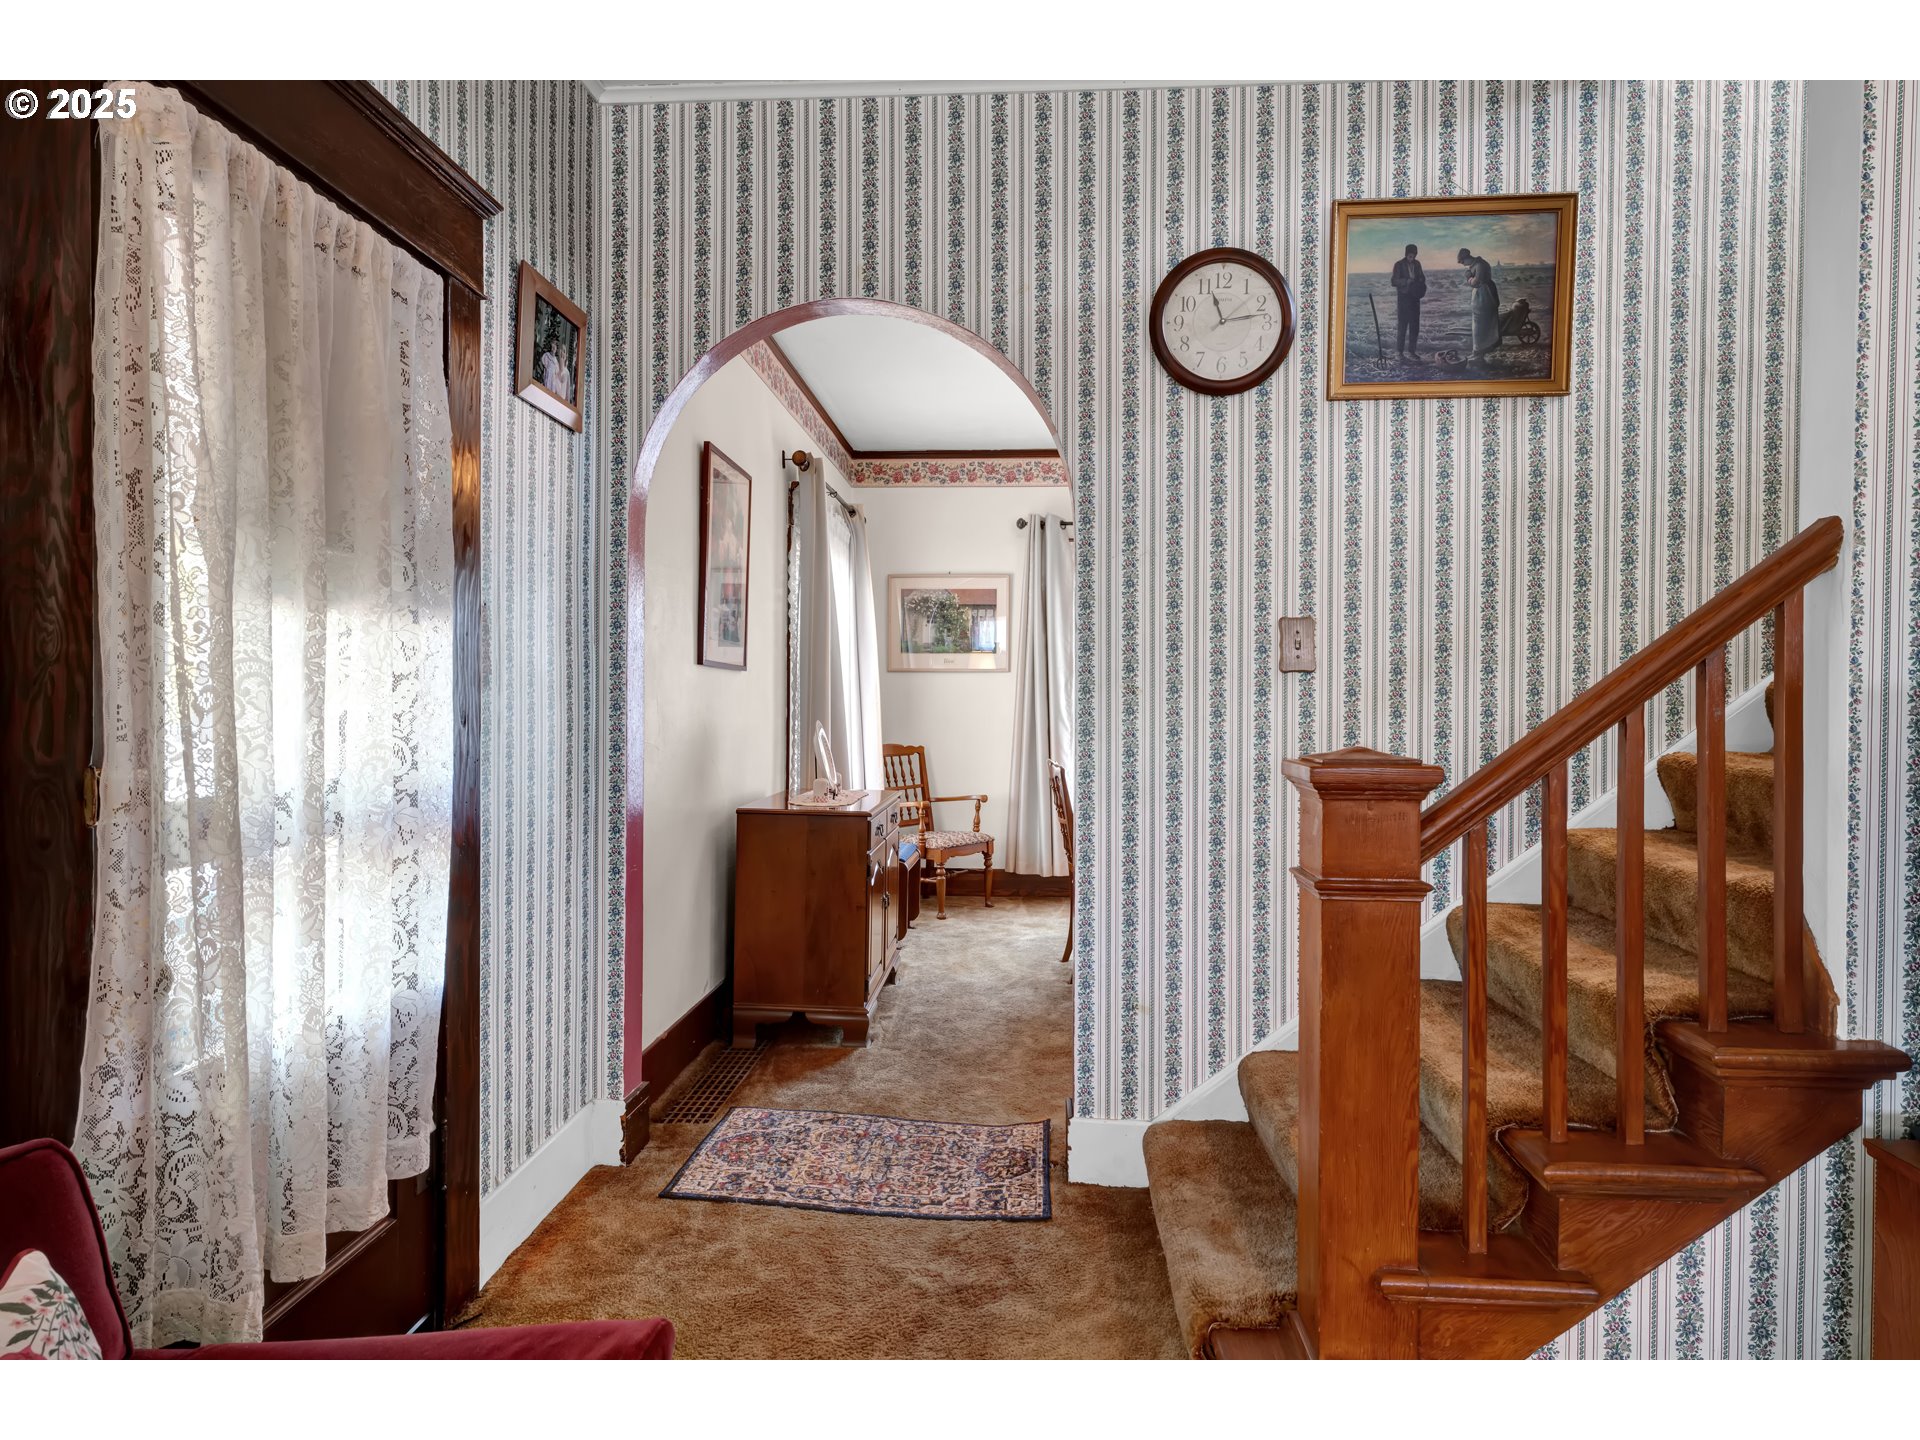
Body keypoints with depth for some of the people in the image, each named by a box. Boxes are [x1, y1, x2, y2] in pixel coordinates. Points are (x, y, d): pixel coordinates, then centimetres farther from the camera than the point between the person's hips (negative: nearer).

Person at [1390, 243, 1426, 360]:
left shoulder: (1417, 264, 10)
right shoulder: (1399, 265, -5)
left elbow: (1422, 278, 18)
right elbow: (1394, 281, -10)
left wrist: (1419, 282, -5)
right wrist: (1407, 281, -22)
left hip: (1415, 297, 5)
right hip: (1404, 297, -5)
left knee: (1415, 324, 6)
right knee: (1403, 325, -7)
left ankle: (1412, 350, 13)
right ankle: (1400, 352, -2)